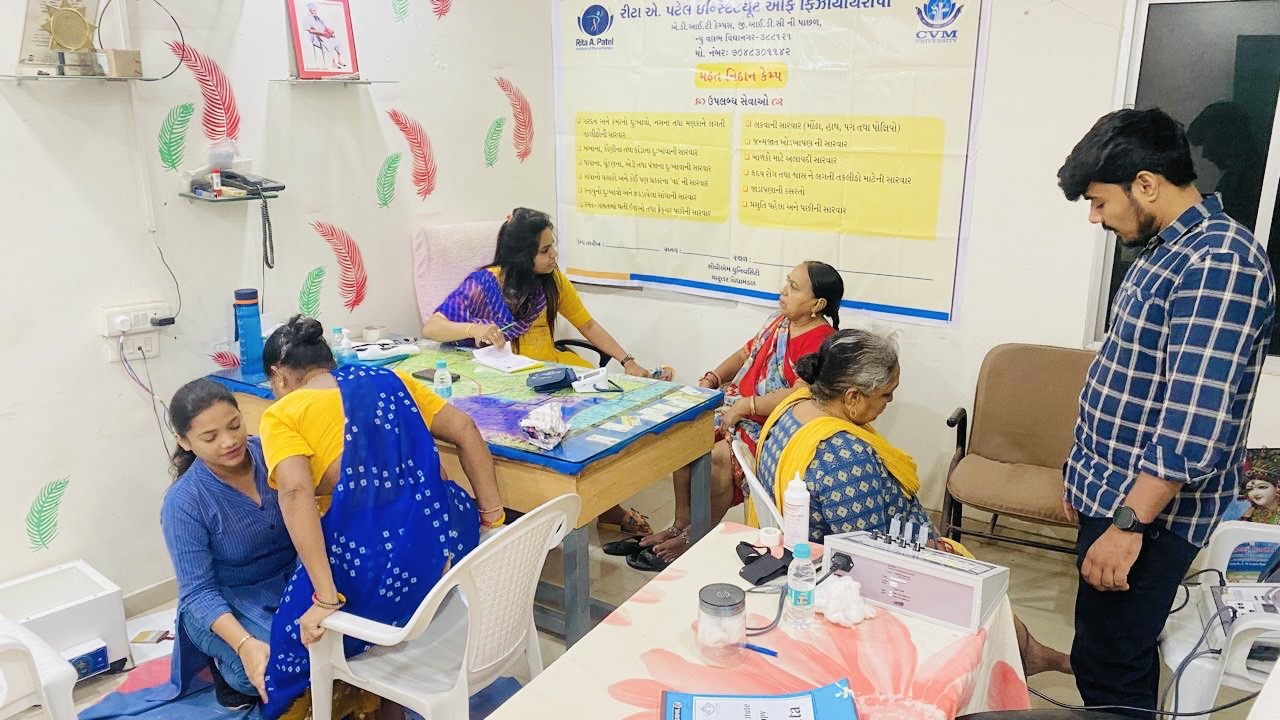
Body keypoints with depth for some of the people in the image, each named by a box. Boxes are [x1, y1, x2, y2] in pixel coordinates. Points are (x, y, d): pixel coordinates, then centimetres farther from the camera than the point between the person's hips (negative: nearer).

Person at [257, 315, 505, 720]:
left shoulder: (282, 415, 1)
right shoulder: (389, 379, 16)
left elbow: (295, 492, -16)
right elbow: (465, 431, 10)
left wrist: (326, 598, -18)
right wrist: (492, 514, 13)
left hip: (372, 562, -6)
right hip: (447, 541, 7)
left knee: (301, 628, 23)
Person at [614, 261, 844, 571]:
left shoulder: (821, 342, -17)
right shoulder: (779, 321, 11)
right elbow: (746, 354, 21)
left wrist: (744, 406, -26)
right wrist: (711, 379, 5)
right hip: (736, 407, 9)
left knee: (718, 456, -29)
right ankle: (680, 525, 2)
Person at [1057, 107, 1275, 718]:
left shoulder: (1220, 263, -20)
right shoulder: (1169, 250, 12)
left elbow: (1197, 427, -27)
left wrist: (1128, 524, -25)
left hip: (1146, 511, -10)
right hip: (1115, 494, 10)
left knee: (1109, 669, 0)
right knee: (1104, 654, 19)